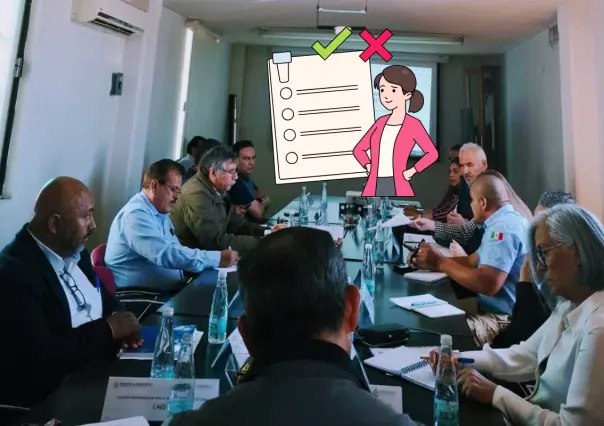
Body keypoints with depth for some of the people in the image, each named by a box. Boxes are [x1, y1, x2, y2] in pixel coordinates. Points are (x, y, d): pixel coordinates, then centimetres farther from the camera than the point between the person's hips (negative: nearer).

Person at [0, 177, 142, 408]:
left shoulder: (74, 252, 3)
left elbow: (104, 299, 14)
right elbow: (37, 358, -27)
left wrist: (119, 322, -8)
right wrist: (107, 329, -18)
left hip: (100, 367, 7)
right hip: (52, 396, -7)